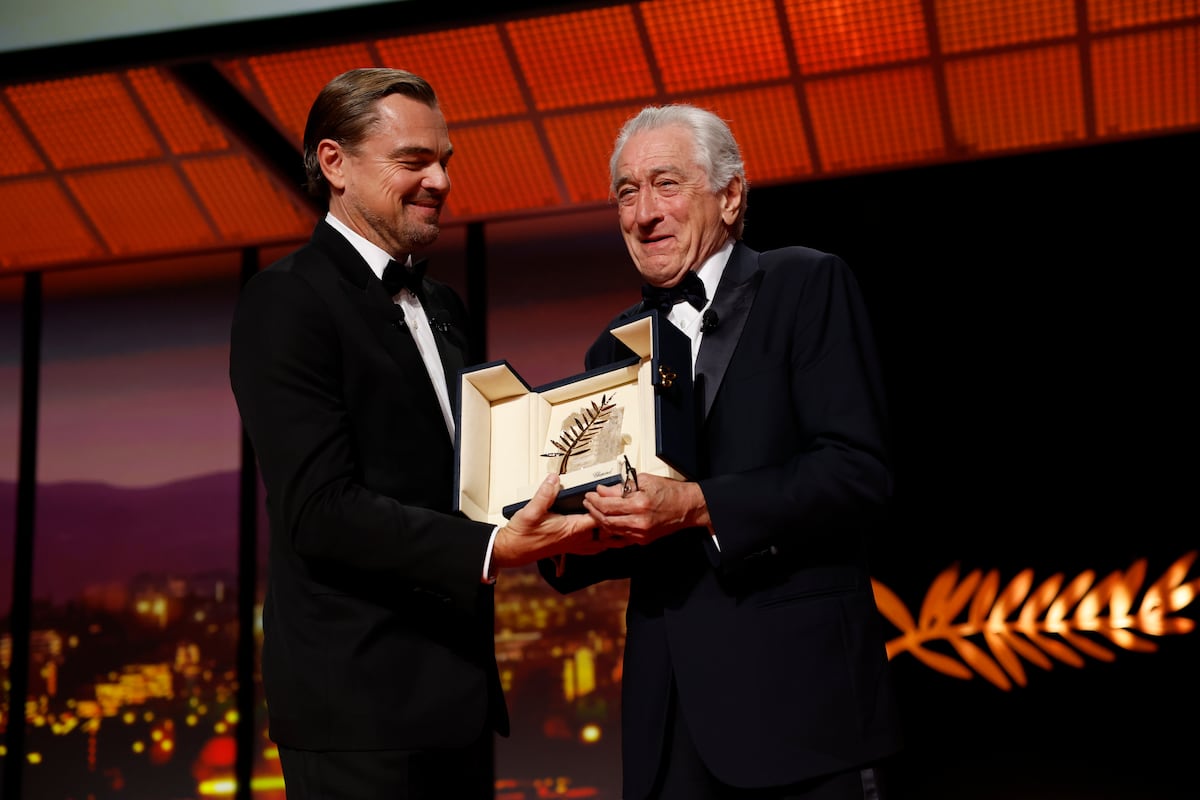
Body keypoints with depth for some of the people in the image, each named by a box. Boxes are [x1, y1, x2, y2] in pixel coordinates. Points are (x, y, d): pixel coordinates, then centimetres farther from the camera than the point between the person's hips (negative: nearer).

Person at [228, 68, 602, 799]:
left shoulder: (445, 306, 15)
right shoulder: (287, 301, -10)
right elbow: (321, 509, -19)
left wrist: (557, 522, -5)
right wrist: (492, 550, -28)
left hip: (458, 691, 8)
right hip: (362, 700, -7)